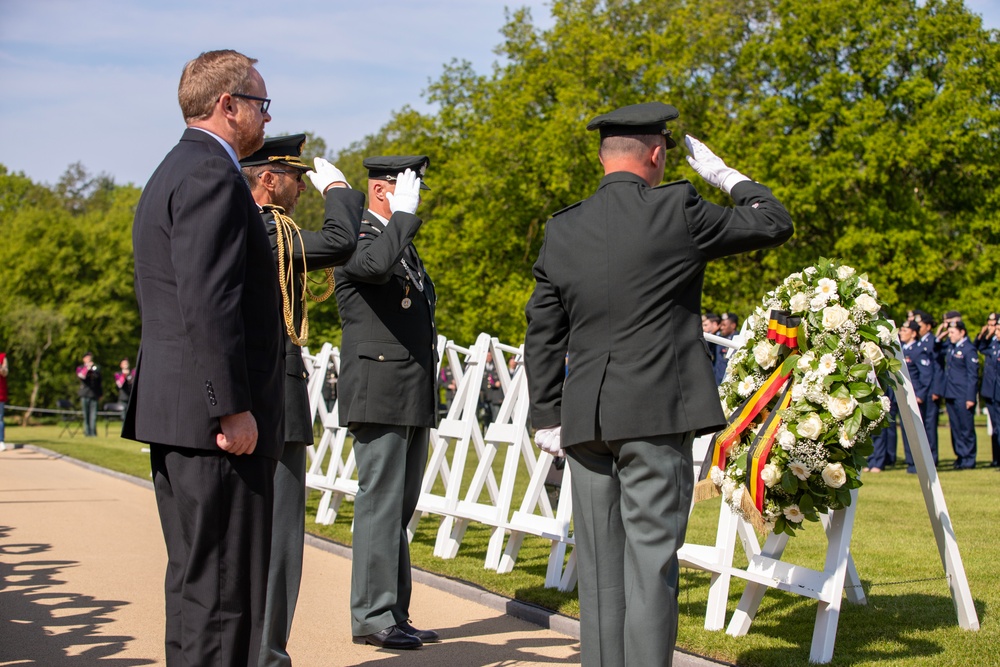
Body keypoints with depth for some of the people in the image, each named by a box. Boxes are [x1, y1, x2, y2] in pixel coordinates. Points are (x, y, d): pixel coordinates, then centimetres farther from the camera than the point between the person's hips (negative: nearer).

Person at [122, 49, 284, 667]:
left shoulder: (171, 174, 21)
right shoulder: (212, 175, -12)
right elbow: (208, 303, -22)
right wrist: (234, 407, -21)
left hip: (175, 411, 11)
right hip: (213, 418, -11)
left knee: (196, 578, 16)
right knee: (223, 586, -8)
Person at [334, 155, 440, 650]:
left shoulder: (404, 240, 20)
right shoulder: (356, 234, -8)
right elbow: (375, 264, -34)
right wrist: (404, 215, -22)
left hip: (414, 398, 9)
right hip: (379, 392, -9)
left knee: (399, 509, 11)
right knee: (380, 506, -7)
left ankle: (394, 614, 16)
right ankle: (373, 618, -2)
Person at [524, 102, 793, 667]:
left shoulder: (561, 231, 8)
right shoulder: (677, 211, -6)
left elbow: (542, 335, 11)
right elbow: (775, 223, 6)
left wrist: (546, 417, 16)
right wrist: (722, 174, 19)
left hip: (585, 421, 5)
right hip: (655, 414, -5)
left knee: (600, 568, 10)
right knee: (650, 562, -3)